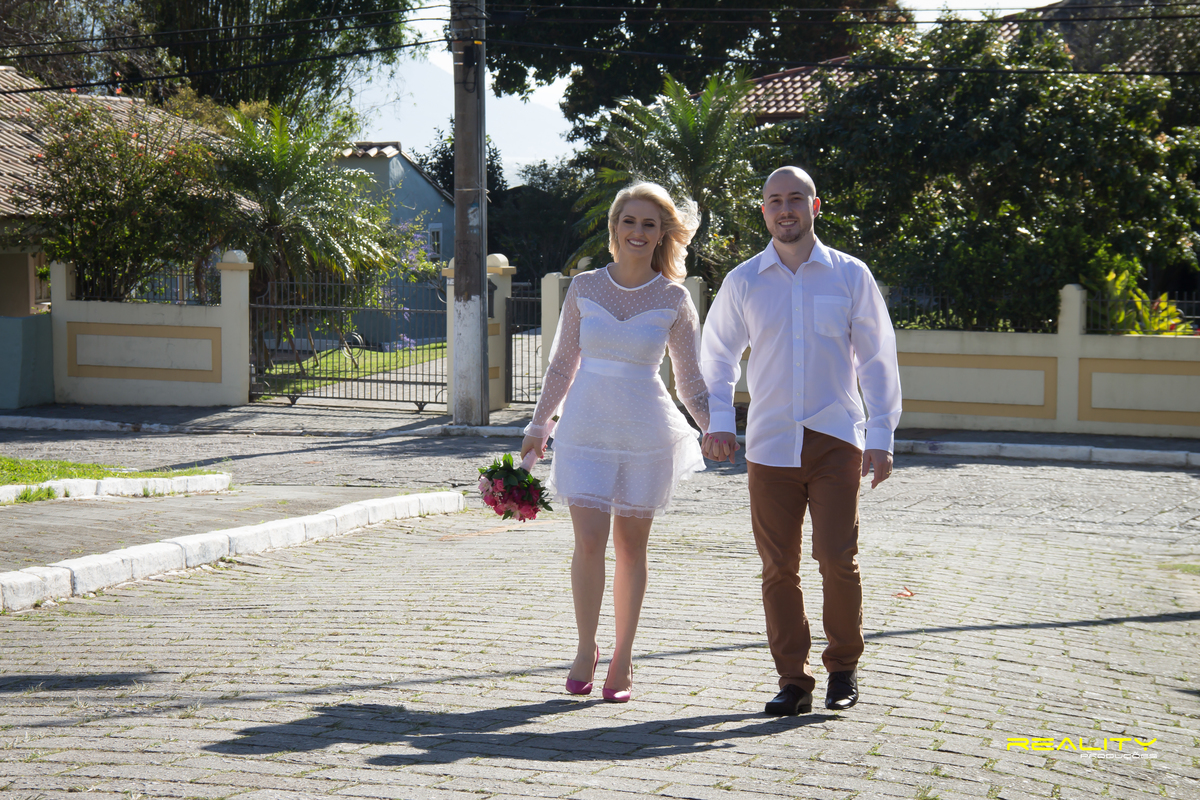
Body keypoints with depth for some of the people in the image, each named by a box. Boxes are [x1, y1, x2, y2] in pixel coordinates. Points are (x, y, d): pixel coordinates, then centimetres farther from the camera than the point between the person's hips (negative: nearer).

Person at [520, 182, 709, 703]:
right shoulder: (584, 287, 3)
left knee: (631, 547, 6)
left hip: (645, 432, 0)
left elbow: (691, 381, 5)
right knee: (589, 541, -10)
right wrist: (538, 426, 12)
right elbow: (563, 363, 12)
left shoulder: (674, 299, 0)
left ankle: (622, 659, 18)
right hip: (586, 426, 1)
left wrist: (715, 427, -11)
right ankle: (586, 648, 9)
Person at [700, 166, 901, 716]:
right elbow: (717, 356, 18)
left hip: (836, 439, -1)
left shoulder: (850, 275, 5)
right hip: (770, 443, 2)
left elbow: (877, 359, 8)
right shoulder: (743, 282, 8)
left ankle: (843, 670, 11)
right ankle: (793, 681, 12)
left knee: (837, 557, -9)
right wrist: (718, 421, 4)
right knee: (778, 566, 2)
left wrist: (881, 436, 2)